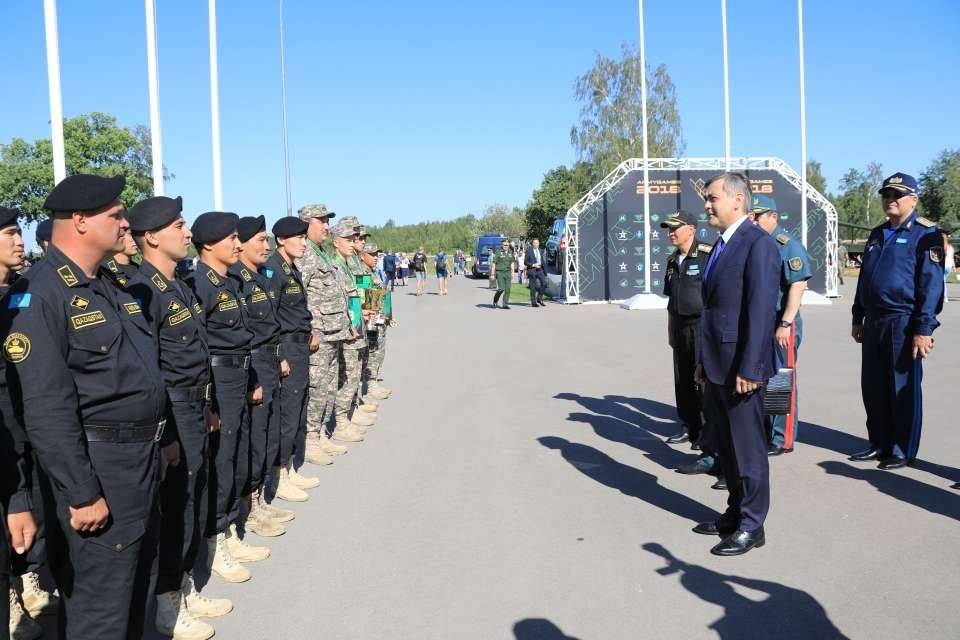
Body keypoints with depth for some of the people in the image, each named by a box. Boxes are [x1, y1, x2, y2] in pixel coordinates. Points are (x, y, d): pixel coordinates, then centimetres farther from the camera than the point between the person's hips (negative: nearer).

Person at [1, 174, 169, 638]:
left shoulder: (110, 286, 11)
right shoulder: (38, 295, -18)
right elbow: (47, 410, -22)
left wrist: (158, 443, 18)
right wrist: (82, 493, -21)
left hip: (140, 461, 9)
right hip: (97, 468, -9)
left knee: (135, 586, 22)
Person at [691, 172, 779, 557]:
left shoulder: (758, 243, -14)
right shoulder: (722, 245, 15)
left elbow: (762, 311, -19)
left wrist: (749, 368, -22)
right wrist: (704, 362, 15)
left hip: (740, 368, -9)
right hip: (717, 366, 9)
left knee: (748, 447, 3)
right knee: (726, 445, 17)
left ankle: (751, 526, 15)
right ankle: (735, 514, 30)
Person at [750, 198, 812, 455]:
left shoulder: (788, 245, -10)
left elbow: (798, 285, -17)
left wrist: (785, 324, -22)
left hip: (780, 324, -7)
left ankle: (782, 440, 8)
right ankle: (763, 433, 25)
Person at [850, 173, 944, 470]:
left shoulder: (925, 234, -7)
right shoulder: (877, 234, 16)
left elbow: (932, 286, -14)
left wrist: (923, 329, -19)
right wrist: (857, 319, 18)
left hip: (903, 324, -7)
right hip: (874, 322, 7)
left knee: (903, 390, 3)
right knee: (873, 387, 12)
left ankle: (903, 451, 14)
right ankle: (879, 443, 25)